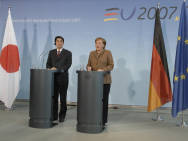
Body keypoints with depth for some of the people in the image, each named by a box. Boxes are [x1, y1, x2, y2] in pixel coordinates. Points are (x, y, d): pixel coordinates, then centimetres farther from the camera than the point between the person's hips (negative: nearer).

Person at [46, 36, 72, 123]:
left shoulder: (68, 53, 4)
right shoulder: (51, 52, 15)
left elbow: (68, 65, -7)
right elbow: (48, 63, 12)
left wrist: (57, 69, -18)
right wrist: (50, 69, -11)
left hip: (63, 77, -3)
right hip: (53, 77, 3)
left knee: (63, 97, 2)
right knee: (53, 97, 5)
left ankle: (62, 116, 12)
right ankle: (54, 115, 14)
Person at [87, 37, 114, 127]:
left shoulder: (108, 53, 2)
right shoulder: (92, 53, 14)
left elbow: (111, 65, -2)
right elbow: (88, 64, 17)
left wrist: (103, 70, -17)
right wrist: (88, 67, -6)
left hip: (104, 81, -3)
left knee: (104, 101, 0)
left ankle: (103, 121, 8)